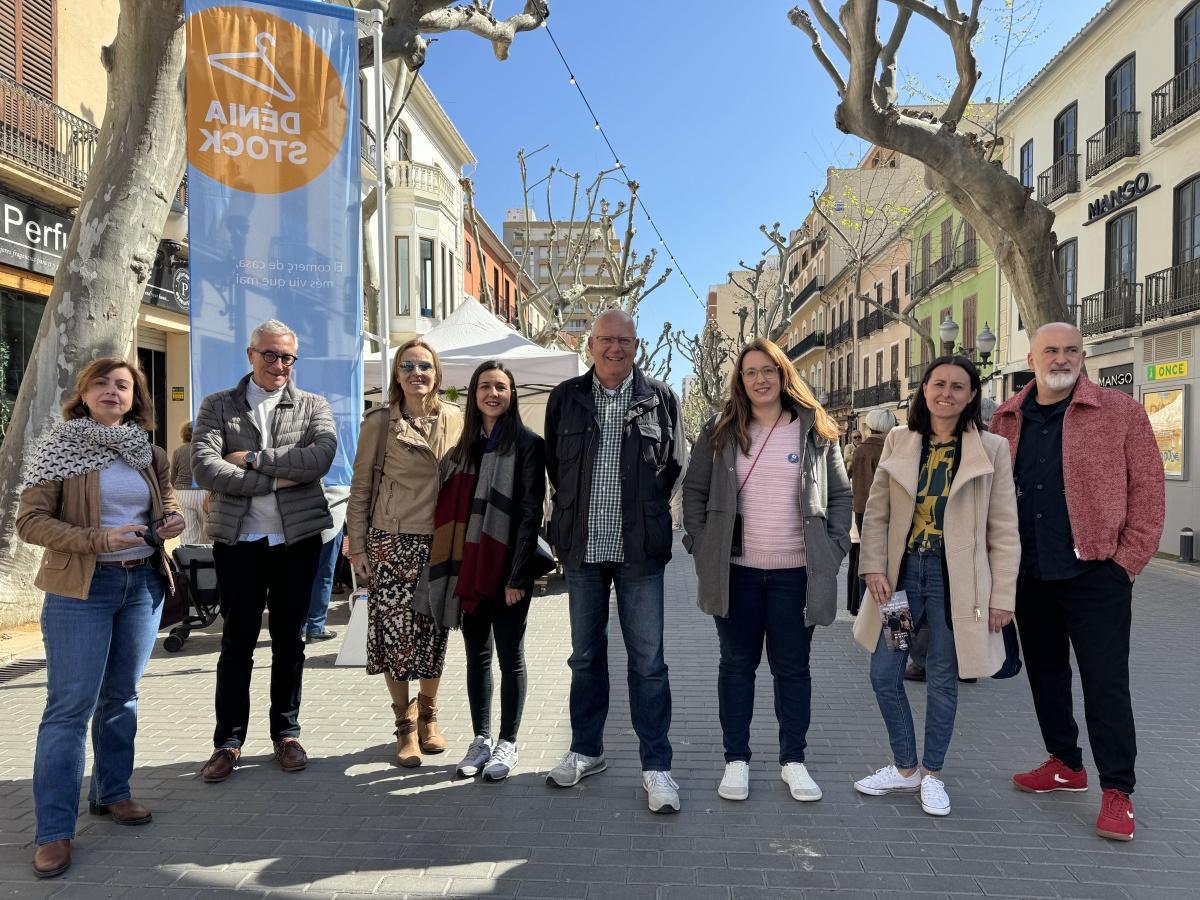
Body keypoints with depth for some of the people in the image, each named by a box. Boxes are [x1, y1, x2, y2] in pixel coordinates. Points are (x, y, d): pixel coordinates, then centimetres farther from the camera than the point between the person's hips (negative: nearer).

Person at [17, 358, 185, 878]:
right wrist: (99, 539, -22)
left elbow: (166, 500, 22)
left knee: (121, 695, 14)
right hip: (81, 589, -4)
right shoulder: (60, 447, -5)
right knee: (70, 706, -4)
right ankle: (54, 831, 6)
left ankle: (111, 793, 30)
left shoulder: (147, 453, 7)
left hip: (143, 583, 5)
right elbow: (30, 522, -10)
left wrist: (172, 518, -2)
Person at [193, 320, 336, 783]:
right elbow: (205, 468, -10)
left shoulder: (313, 406, 6)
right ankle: (228, 741, 19)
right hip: (237, 538, 0)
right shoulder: (218, 406, 5)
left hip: (297, 537, 1)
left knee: (289, 638, 11)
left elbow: (321, 458, -13)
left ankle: (286, 733, 24)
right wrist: (275, 479, -13)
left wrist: (253, 458, -14)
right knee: (237, 640, 6)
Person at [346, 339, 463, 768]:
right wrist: (357, 546, -2)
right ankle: (405, 727, 17)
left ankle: (427, 714, 31)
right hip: (391, 541, -2)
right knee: (394, 631, -2)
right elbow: (360, 487, 1)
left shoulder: (453, 420, 4)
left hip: (441, 543, 2)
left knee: (434, 632, 8)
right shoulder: (379, 422, -2)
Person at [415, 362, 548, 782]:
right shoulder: (465, 447, 12)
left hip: (508, 569, -5)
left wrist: (518, 575, -16)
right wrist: (452, 569, 3)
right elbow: (452, 510, 11)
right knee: (477, 656, 12)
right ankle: (481, 739, 24)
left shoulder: (527, 444, -5)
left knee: (510, 656, 5)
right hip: (469, 569, 5)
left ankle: (507, 743, 17)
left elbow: (531, 512, -11)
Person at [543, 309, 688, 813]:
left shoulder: (659, 399, 0)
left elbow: (674, 466, 9)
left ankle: (656, 766, 14)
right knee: (586, 656, 15)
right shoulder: (565, 399, 4)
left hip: (639, 549, -2)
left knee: (648, 660, 2)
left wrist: (646, 513, 9)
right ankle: (586, 751, 31)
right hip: (583, 548, 2)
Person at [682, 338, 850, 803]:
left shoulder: (816, 433, 3)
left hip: (796, 572, 0)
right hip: (737, 571, 0)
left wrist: (834, 547, -3)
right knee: (737, 665, 9)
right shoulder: (720, 433, 3)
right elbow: (693, 491, 6)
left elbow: (840, 495, 7)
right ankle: (736, 760, 21)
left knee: (792, 667, 10)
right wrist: (701, 546, -2)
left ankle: (793, 760, 24)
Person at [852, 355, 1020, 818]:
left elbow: (1004, 530, -2)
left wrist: (1003, 595, -4)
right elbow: (876, 512, 5)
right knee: (884, 673, 7)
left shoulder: (991, 449, -2)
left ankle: (932, 774, 29)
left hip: (955, 578, -2)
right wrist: (874, 568, -4)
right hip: (902, 571, 3)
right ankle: (905, 767, 27)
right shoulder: (898, 441, 4)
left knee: (942, 679, 8)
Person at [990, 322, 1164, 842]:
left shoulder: (1120, 411, -3)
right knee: (1045, 673, 15)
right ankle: (1065, 764, 32)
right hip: (1029, 574, 5)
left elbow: (1147, 486, -5)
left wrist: (1129, 558, -10)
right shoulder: (1007, 420, 7)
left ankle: (1117, 790, 12)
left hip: (1095, 571, -4)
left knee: (1105, 681, 0)